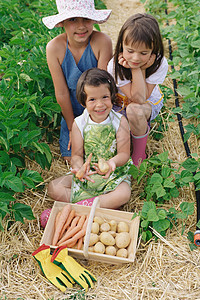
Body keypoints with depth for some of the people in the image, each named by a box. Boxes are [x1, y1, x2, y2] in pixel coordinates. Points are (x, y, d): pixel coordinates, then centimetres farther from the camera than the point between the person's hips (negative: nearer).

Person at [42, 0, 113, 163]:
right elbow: (62, 93, -14)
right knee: (70, 157, 3)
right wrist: (72, 127, -8)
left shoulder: (102, 42, -26)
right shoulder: (54, 48, -21)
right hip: (72, 113, 1)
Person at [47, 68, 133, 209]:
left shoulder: (120, 122, -9)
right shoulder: (79, 124, -5)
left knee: (123, 194, -32)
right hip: (87, 172, 3)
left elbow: (124, 154, -12)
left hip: (113, 173, -2)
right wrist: (79, 168, -29)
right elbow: (77, 155, -4)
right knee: (53, 188, -13)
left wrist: (112, 162, -36)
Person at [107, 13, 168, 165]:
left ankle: (139, 153, -13)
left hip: (150, 103, -1)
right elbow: (137, 97, -29)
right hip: (121, 104, 1)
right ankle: (143, 126, 9)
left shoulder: (160, 64, -24)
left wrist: (140, 69, -31)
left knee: (134, 109, -35)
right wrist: (136, 69, -35)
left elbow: (143, 98, -26)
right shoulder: (115, 65, -25)